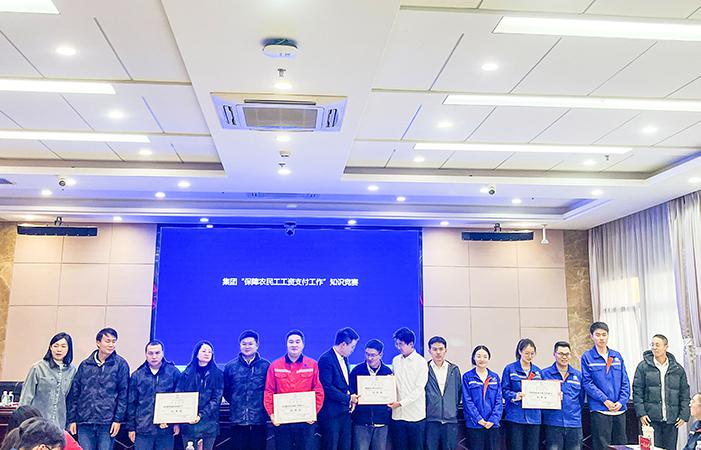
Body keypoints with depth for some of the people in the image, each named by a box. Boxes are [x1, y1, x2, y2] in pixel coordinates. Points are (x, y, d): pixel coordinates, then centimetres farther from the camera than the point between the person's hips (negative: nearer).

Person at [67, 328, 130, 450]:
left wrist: (118, 419, -7)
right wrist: (72, 419, 7)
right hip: (84, 421, 2)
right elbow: (74, 393, 12)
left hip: (107, 422, -2)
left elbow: (123, 394, -1)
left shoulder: (121, 364, 1)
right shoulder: (85, 365, 9)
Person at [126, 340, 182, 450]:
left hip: (166, 428, -1)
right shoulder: (137, 375, 6)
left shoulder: (173, 372, 1)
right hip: (143, 429, 1)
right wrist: (131, 427, 6)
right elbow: (131, 403, 9)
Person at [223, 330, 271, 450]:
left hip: (259, 421, -1)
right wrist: (236, 404, 9)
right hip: (238, 420, 1)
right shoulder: (230, 366, 7)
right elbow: (226, 391, 14)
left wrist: (264, 405, 4)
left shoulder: (266, 366, 3)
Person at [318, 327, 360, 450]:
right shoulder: (326, 359, -16)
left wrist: (351, 398, 3)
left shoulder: (344, 358, 13)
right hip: (331, 413, -9)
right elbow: (326, 387, -21)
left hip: (344, 411, 9)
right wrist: (348, 398, -16)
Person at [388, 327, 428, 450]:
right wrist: (391, 400, 1)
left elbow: (419, 389, -11)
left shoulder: (420, 362, -6)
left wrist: (401, 403, -18)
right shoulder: (395, 360, 10)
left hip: (415, 415, -4)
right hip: (397, 414, 5)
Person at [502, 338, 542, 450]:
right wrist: (515, 396, -23)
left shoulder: (537, 371, 13)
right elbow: (504, 391, -5)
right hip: (516, 416, -4)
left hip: (533, 417, 4)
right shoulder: (510, 369, -2)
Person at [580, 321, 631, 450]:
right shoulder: (587, 357, -1)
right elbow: (587, 383, -7)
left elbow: (625, 381, 9)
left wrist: (622, 401, -6)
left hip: (620, 410, 4)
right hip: (599, 410, -4)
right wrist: (605, 400, -15)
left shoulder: (617, 356, 11)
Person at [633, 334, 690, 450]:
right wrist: (641, 413, -9)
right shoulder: (643, 366, 1)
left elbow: (684, 393, 10)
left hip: (672, 420, 2)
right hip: (651, 419, -2)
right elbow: (637, 391, -1)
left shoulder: (678, 369, 8)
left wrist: (684, 415, 1)